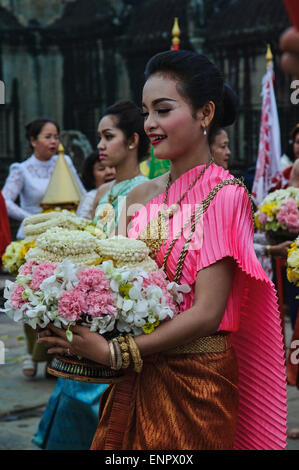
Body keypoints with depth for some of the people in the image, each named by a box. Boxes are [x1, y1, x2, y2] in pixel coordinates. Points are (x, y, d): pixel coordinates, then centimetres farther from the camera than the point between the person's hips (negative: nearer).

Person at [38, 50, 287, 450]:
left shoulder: (225, 195, -12)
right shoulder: (140, 196, 7)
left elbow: (206, 314, -17)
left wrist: (111, 352, -19)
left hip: (195, 381, -5)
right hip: (134, 382, 5)